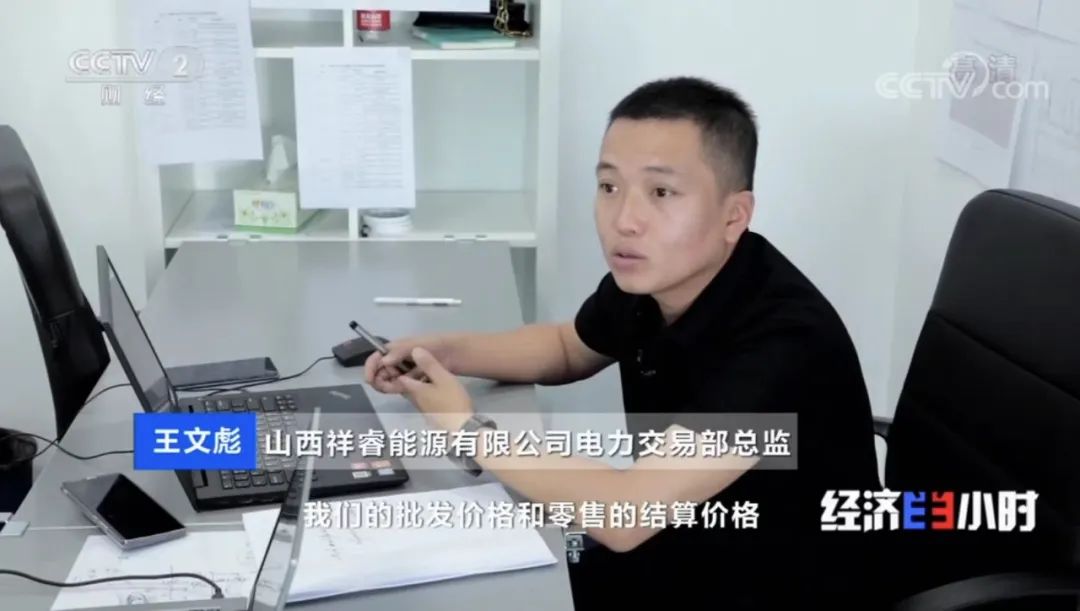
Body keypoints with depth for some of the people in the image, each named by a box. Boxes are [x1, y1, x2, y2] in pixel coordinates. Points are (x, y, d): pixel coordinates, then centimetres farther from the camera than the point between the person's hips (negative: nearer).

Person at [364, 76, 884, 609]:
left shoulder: (785, 340, -32)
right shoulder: (648, 275, -9)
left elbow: (626, 515, -35)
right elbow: (567, 348, 15)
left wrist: (466, 428, -22)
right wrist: (446, 351, -3)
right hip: (678, 556, 6)